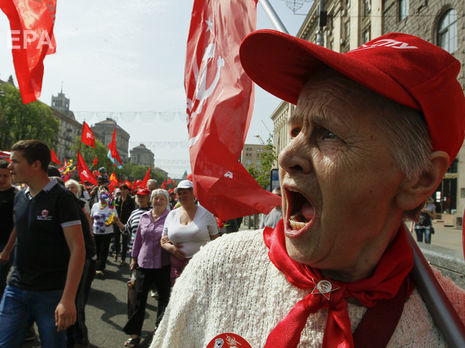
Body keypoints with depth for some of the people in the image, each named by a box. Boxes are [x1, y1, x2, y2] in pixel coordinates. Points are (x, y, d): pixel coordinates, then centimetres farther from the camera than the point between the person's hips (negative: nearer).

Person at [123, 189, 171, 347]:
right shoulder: (144, 216, 7)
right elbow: (138, 238, 14)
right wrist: (134, 258, 16)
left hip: (163, 265, -3)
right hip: (143, 263, 3)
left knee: (164, 299, 11)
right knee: (139, 299, 7)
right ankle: (135, 334, 21)